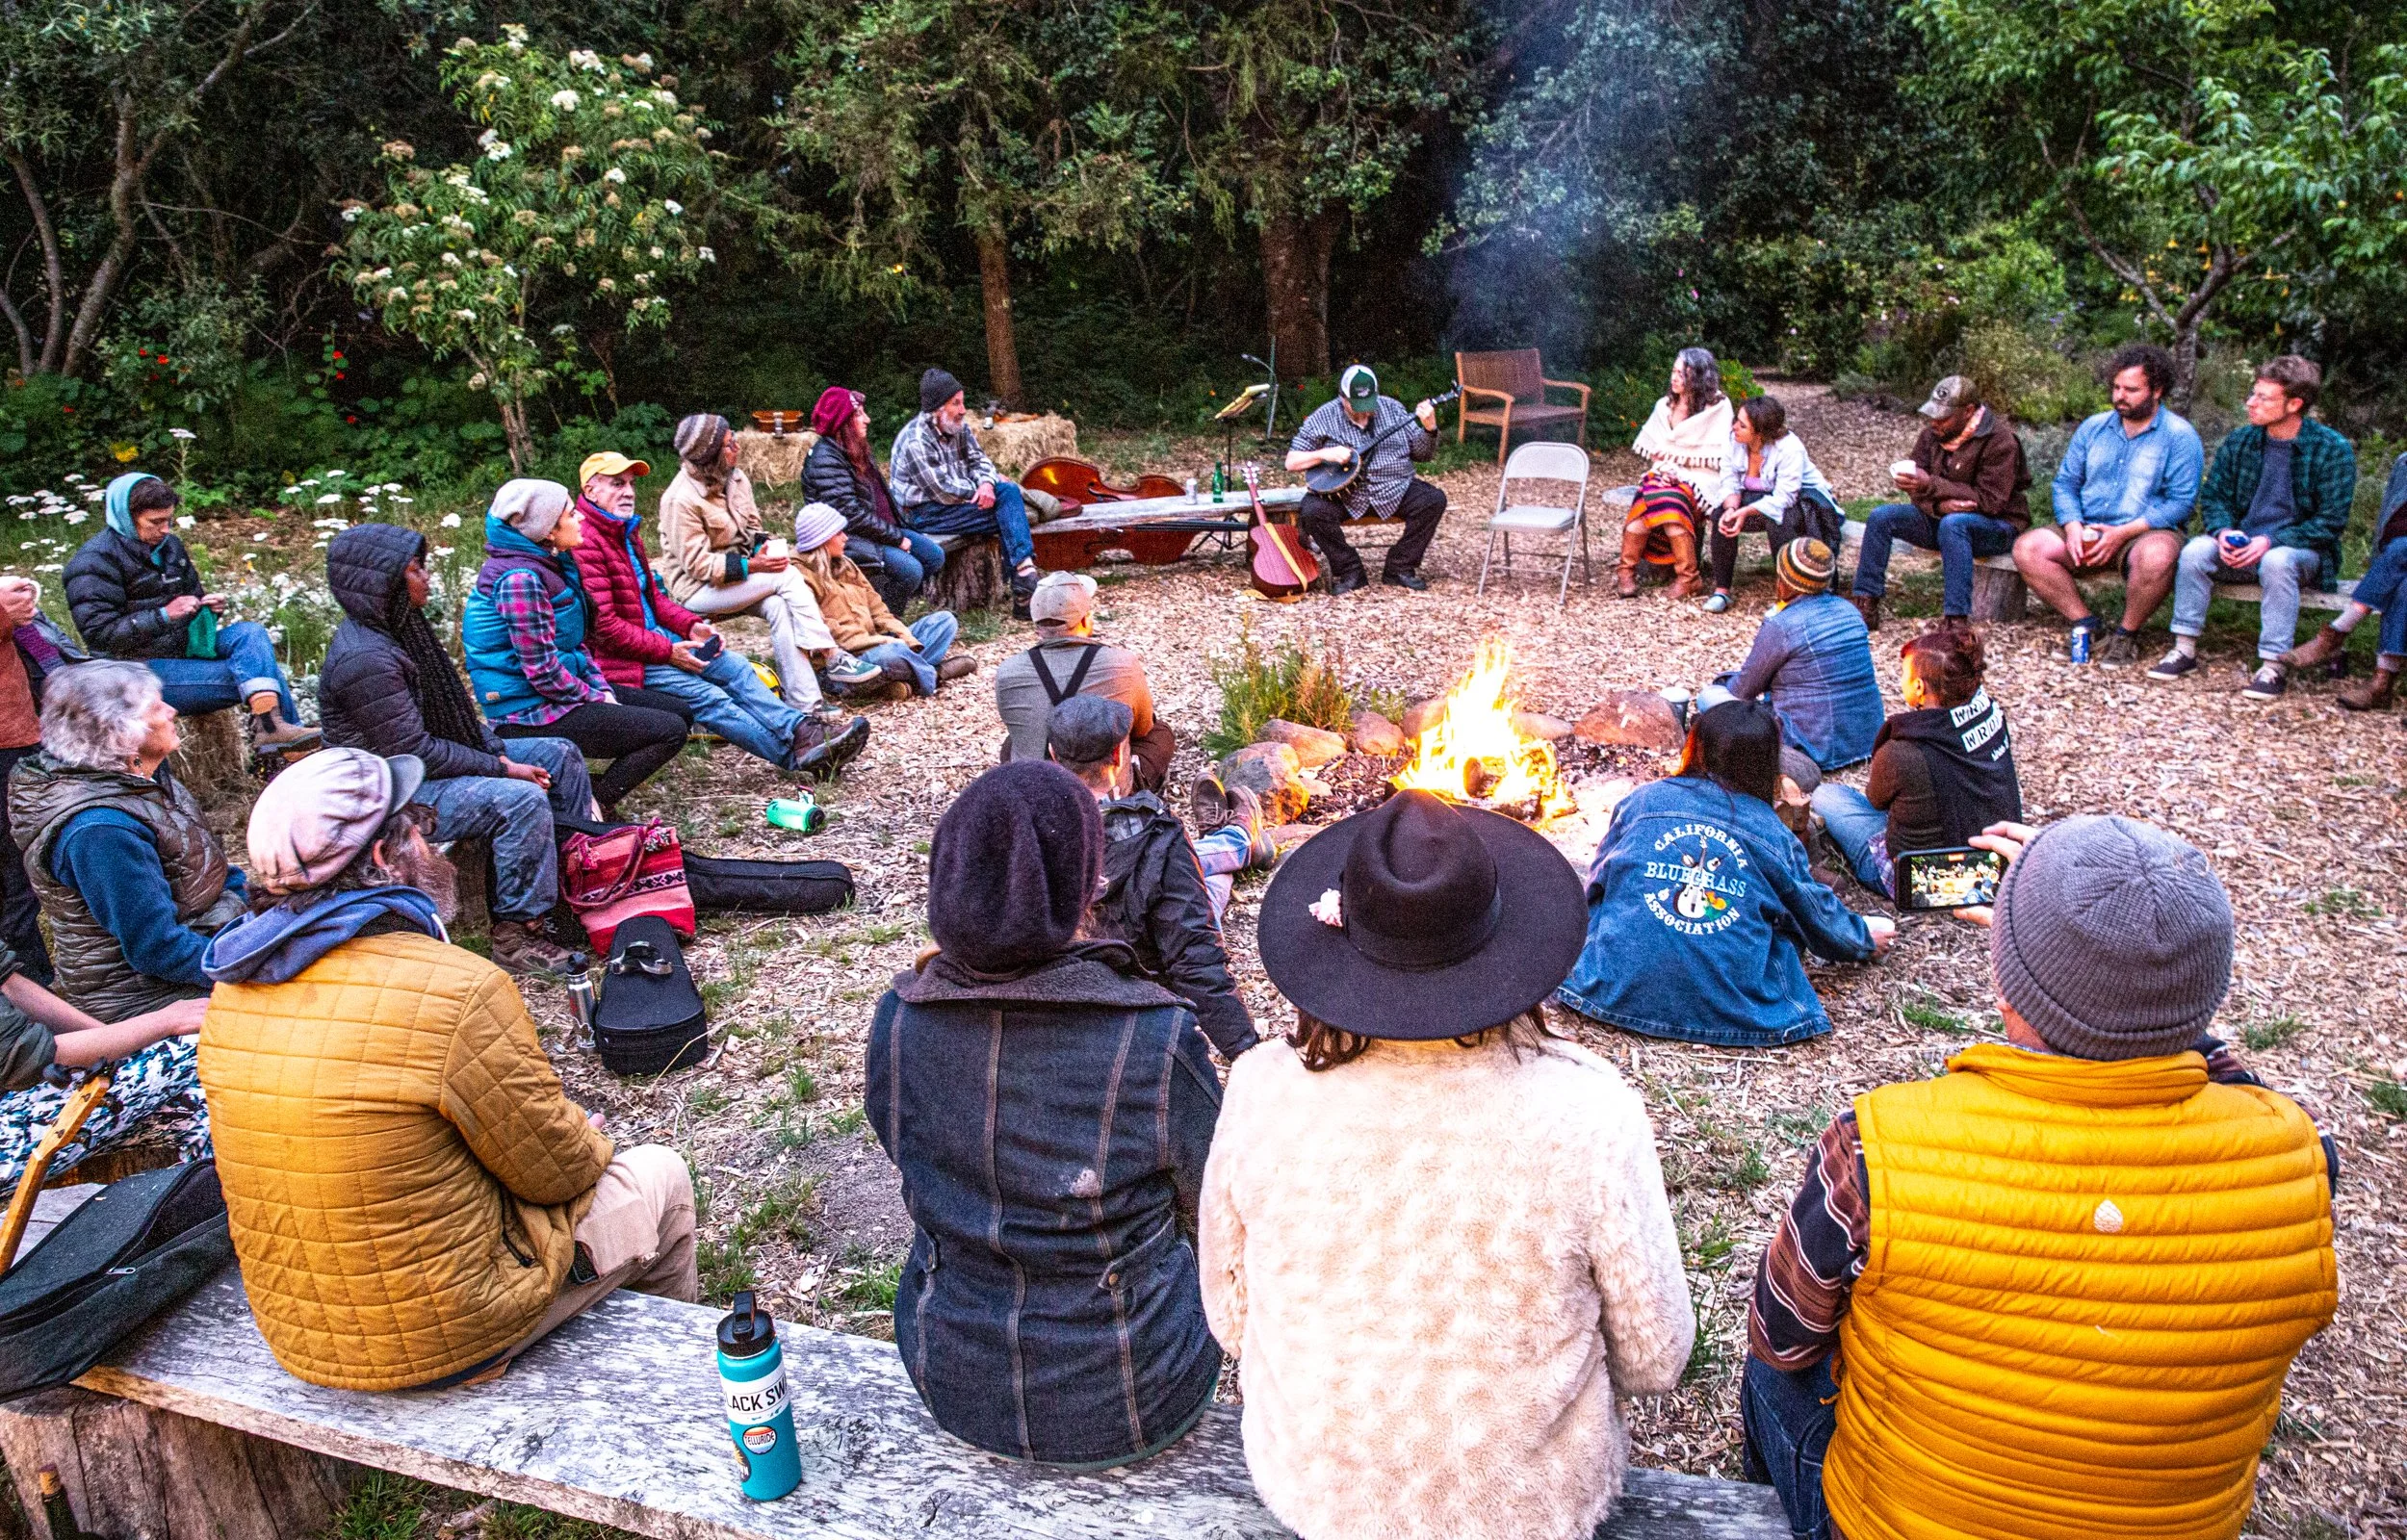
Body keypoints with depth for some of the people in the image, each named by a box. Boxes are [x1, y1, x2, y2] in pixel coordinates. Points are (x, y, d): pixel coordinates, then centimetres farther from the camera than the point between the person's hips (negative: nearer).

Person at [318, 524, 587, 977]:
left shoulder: (395, 626, 6)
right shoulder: (365, 659, -26)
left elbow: (447, 710, 14)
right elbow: (415, 752, -25)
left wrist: (495, 750, 1)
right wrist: (502, 767, -18)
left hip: (428, 759, 11)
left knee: (561, 754, 8)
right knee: (522, 800, -31)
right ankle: (518, 934, -19)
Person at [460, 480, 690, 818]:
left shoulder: (551, 563, 9)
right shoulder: (520, 578, -21)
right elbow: (542, 670, -22)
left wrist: (602, 689, 3)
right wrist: (597, 701, -11)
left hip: (571, 689, 10)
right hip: (533, 713, -10)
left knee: (679, 711, 10)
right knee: (669, 731, -15)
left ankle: (594, 791, 8)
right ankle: (595, 805, -3)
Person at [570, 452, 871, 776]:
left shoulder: (627, 532, 15)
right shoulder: (585, 543, -18)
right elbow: (603, 625, -23)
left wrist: (691, 626, 1)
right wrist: (667, 651, -20)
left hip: (654, 637, 10)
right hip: (619, 660, -10)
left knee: (733, 665, -6)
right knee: (706, 696, -20)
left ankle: (803, 730, -17)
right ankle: (799, 754, -25)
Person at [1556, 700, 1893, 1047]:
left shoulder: (1642, 801, 5)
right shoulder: (1774, 834, 4)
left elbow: (1597, 884, 16)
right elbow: (1820, 914, 18)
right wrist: (1865, 937, 40)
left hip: (1620, 990, 0)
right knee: (1786, 918, 23)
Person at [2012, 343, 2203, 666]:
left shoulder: (2179, 436, -2)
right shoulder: (2093, 428, 12)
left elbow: (2181, 501, -10)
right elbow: (2065, 484, 10)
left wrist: (2122, 532, -21)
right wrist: (2073, 527, -11)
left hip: (2147, 533, -4)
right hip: (2087, 533, 5)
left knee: (2157, 556, -40)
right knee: (2026, 548, -21)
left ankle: (2127, 635, -13)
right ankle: (2086, 624, -10)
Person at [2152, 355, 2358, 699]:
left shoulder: (2333, 449, -9)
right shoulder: (2238, 442, 2)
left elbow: (2331, 521, -12)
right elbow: (2213, 497, 6)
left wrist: (2271, 541, -24)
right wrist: (2224, 532, -16)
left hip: (2301, 551, -3)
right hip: (2240, 546, 4)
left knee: (2277, 561, -37)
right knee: (2195, 550, -26)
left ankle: (2274, 666, -31)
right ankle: (2185, 650, -22)